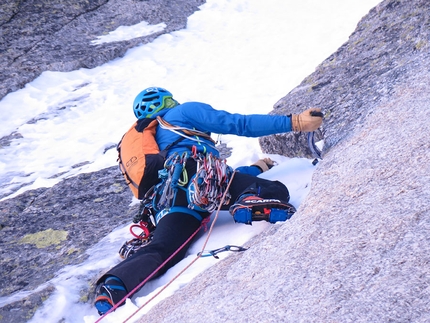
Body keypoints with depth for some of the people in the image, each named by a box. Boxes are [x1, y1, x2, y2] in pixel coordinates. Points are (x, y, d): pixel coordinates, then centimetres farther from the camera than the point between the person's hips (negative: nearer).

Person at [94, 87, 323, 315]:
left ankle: (112, 286, -39)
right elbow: (239, 124, 14)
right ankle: (250, 201, -38)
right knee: (277, 192, -5)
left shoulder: (148, 144, 44)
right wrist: (293, 123, 16)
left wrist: (255, 169, 54)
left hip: (167, 201, 6)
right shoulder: (183, 112, 25)